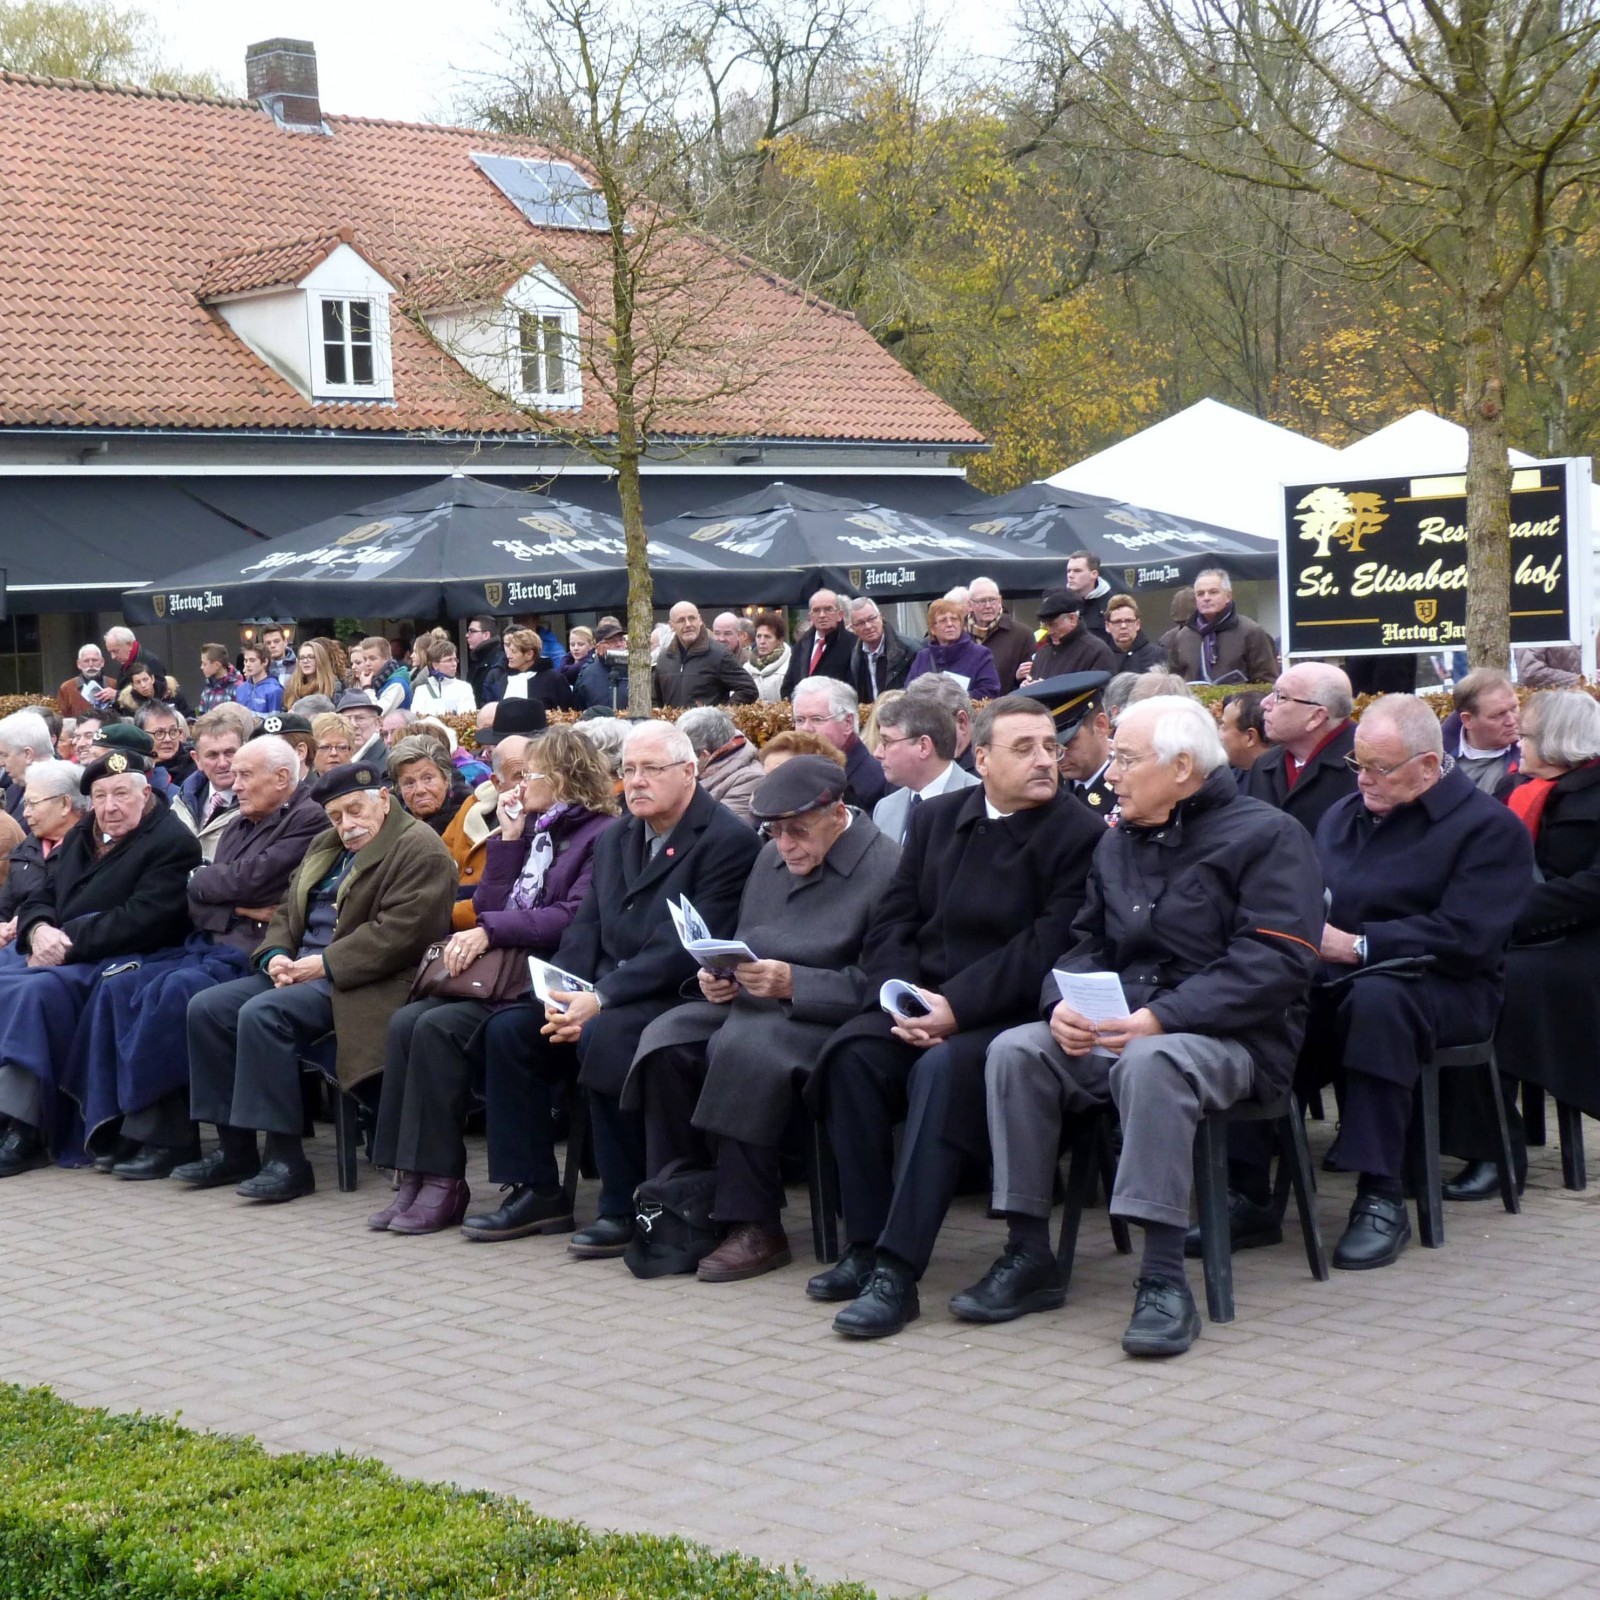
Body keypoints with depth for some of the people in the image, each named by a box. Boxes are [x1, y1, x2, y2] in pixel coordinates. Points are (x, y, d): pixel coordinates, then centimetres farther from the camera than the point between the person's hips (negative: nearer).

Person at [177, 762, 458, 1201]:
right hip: (300, 969, 9)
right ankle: (234, 1149, -2)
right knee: (206, 1008, -7)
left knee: (261, 1014, -30)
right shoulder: (326, 845, 21)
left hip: (359, 981, -9)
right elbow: (287, 909, 23)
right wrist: (275, 955, 1)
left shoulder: (418, 850, -8)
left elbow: (398, 933, -19)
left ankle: (286, 1160, -25)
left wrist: (325, 964, -19)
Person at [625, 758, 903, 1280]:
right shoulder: (771, 860, 17)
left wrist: (793, 983, -25)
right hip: (752, 1002, 8)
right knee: (665, 1041, -19)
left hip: (826, 1019, -8)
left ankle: (755, 1227, -27)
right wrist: (718, 976, 1)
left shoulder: (885, 866, -10)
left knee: (743, 1046, -35)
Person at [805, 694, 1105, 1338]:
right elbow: (891, 922, 10)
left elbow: (1045, 948, -13)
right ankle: (865, 1246, -16)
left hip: (1009, 1016, -5)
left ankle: (897, 1269, -33)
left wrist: (957, 1007, -21)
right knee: (852, 1053, -24)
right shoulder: (937, 818, 13)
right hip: (923, 1003, 5)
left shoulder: (1078, 833, -4)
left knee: (942, 1069, -33)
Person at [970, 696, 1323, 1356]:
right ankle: (1028, 1255, -14)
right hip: (1114, 1030, 6)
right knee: (1015, 1051, -19)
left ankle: (1163, 1279, -35)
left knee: (1151, 1062, -38)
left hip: (1228, 1037, -6)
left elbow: (1278, 962, -17)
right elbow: (1087, 946, 17)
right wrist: (1064, 1003, -8)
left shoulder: (1264, 835, -5)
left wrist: (1162, 1018, -24)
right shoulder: (1118, 842, 18)